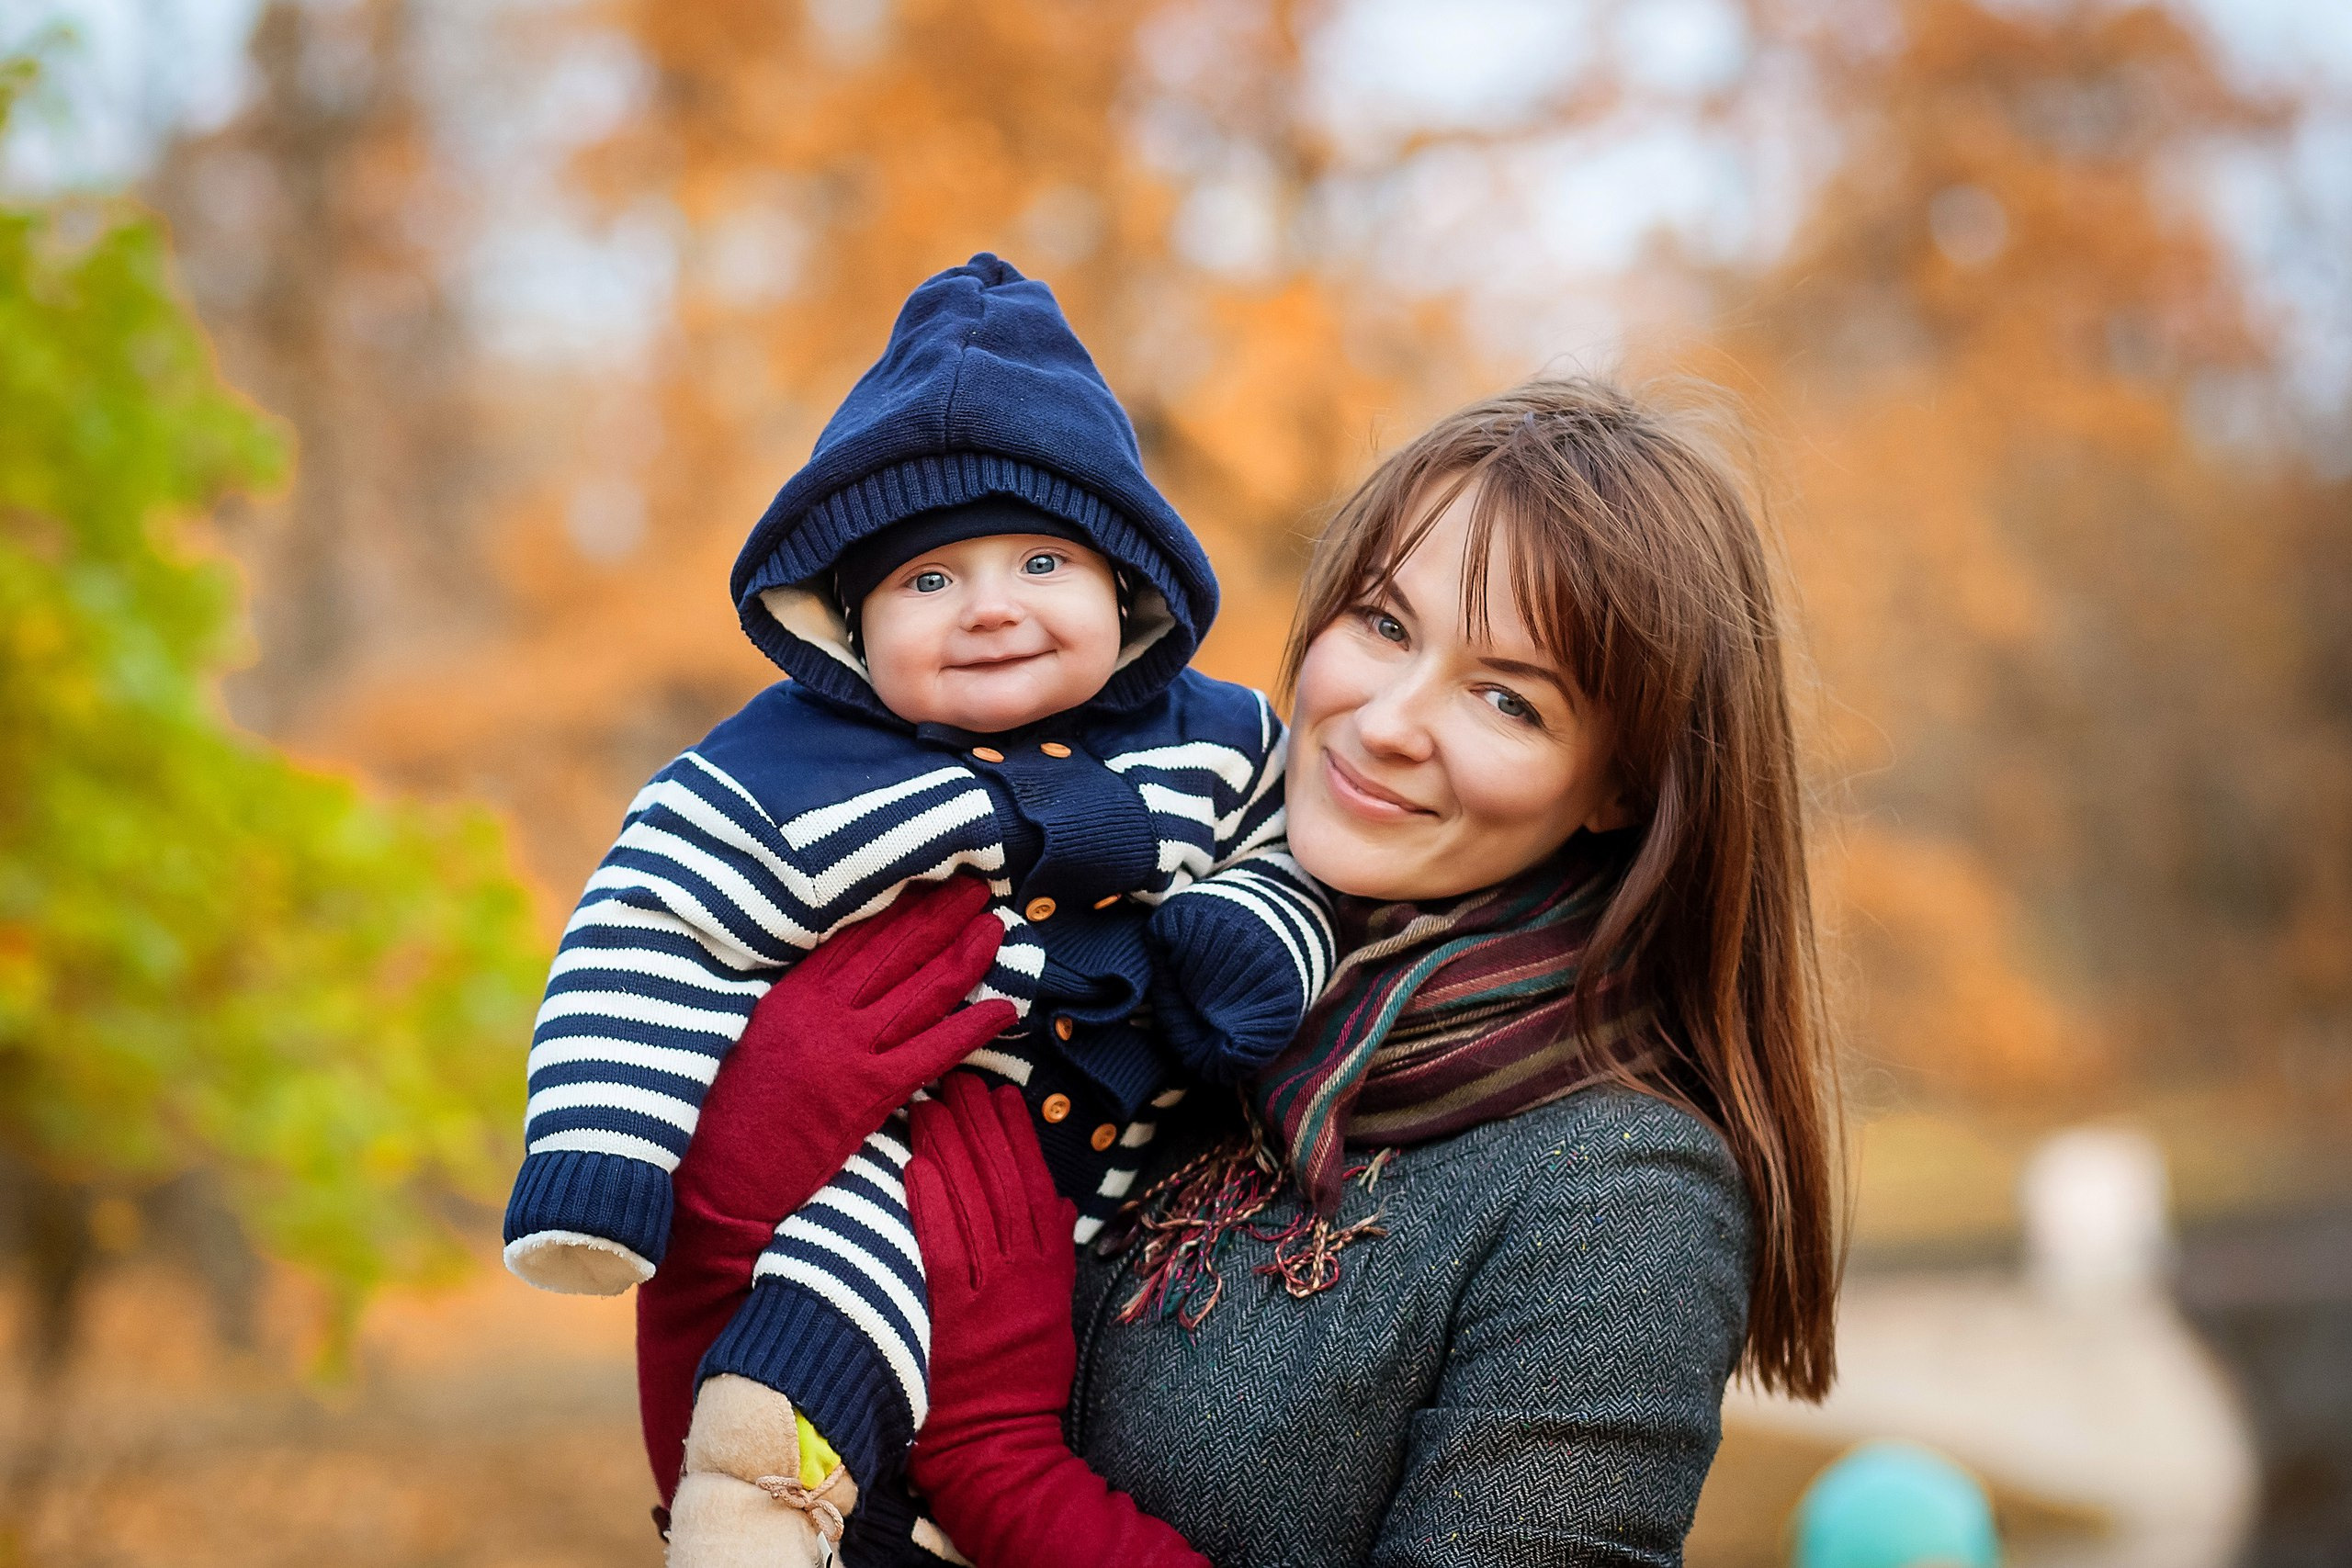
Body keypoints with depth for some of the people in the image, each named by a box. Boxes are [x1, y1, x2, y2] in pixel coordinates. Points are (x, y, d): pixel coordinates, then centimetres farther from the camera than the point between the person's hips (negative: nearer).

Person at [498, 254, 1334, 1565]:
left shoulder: (1209, 747, 3)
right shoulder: (774, 783, -8)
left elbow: (1292, 857, 16)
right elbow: (646, 958, -10)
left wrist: (1249, 942, -9)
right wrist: (595, 1171, -20)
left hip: (1122, 1158, 6)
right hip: (881, 1143, -5)